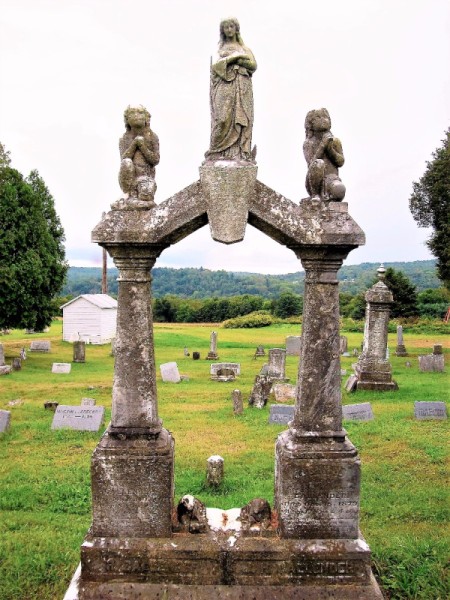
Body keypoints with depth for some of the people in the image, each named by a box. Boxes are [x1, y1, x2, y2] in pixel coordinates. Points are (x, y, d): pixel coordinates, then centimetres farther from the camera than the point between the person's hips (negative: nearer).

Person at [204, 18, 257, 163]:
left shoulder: (244, 48, 20)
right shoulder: (219, 48, 15)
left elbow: (253, 65, 5)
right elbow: (215, 65, -4)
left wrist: (238, 59, -4)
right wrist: (235, 56, -7)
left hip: (242, 88, 2)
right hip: (225, 87, -2)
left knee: (241, 119, -9)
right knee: (224, 118, -14)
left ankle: (240, 152, -12)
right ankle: (220, 152, -14)